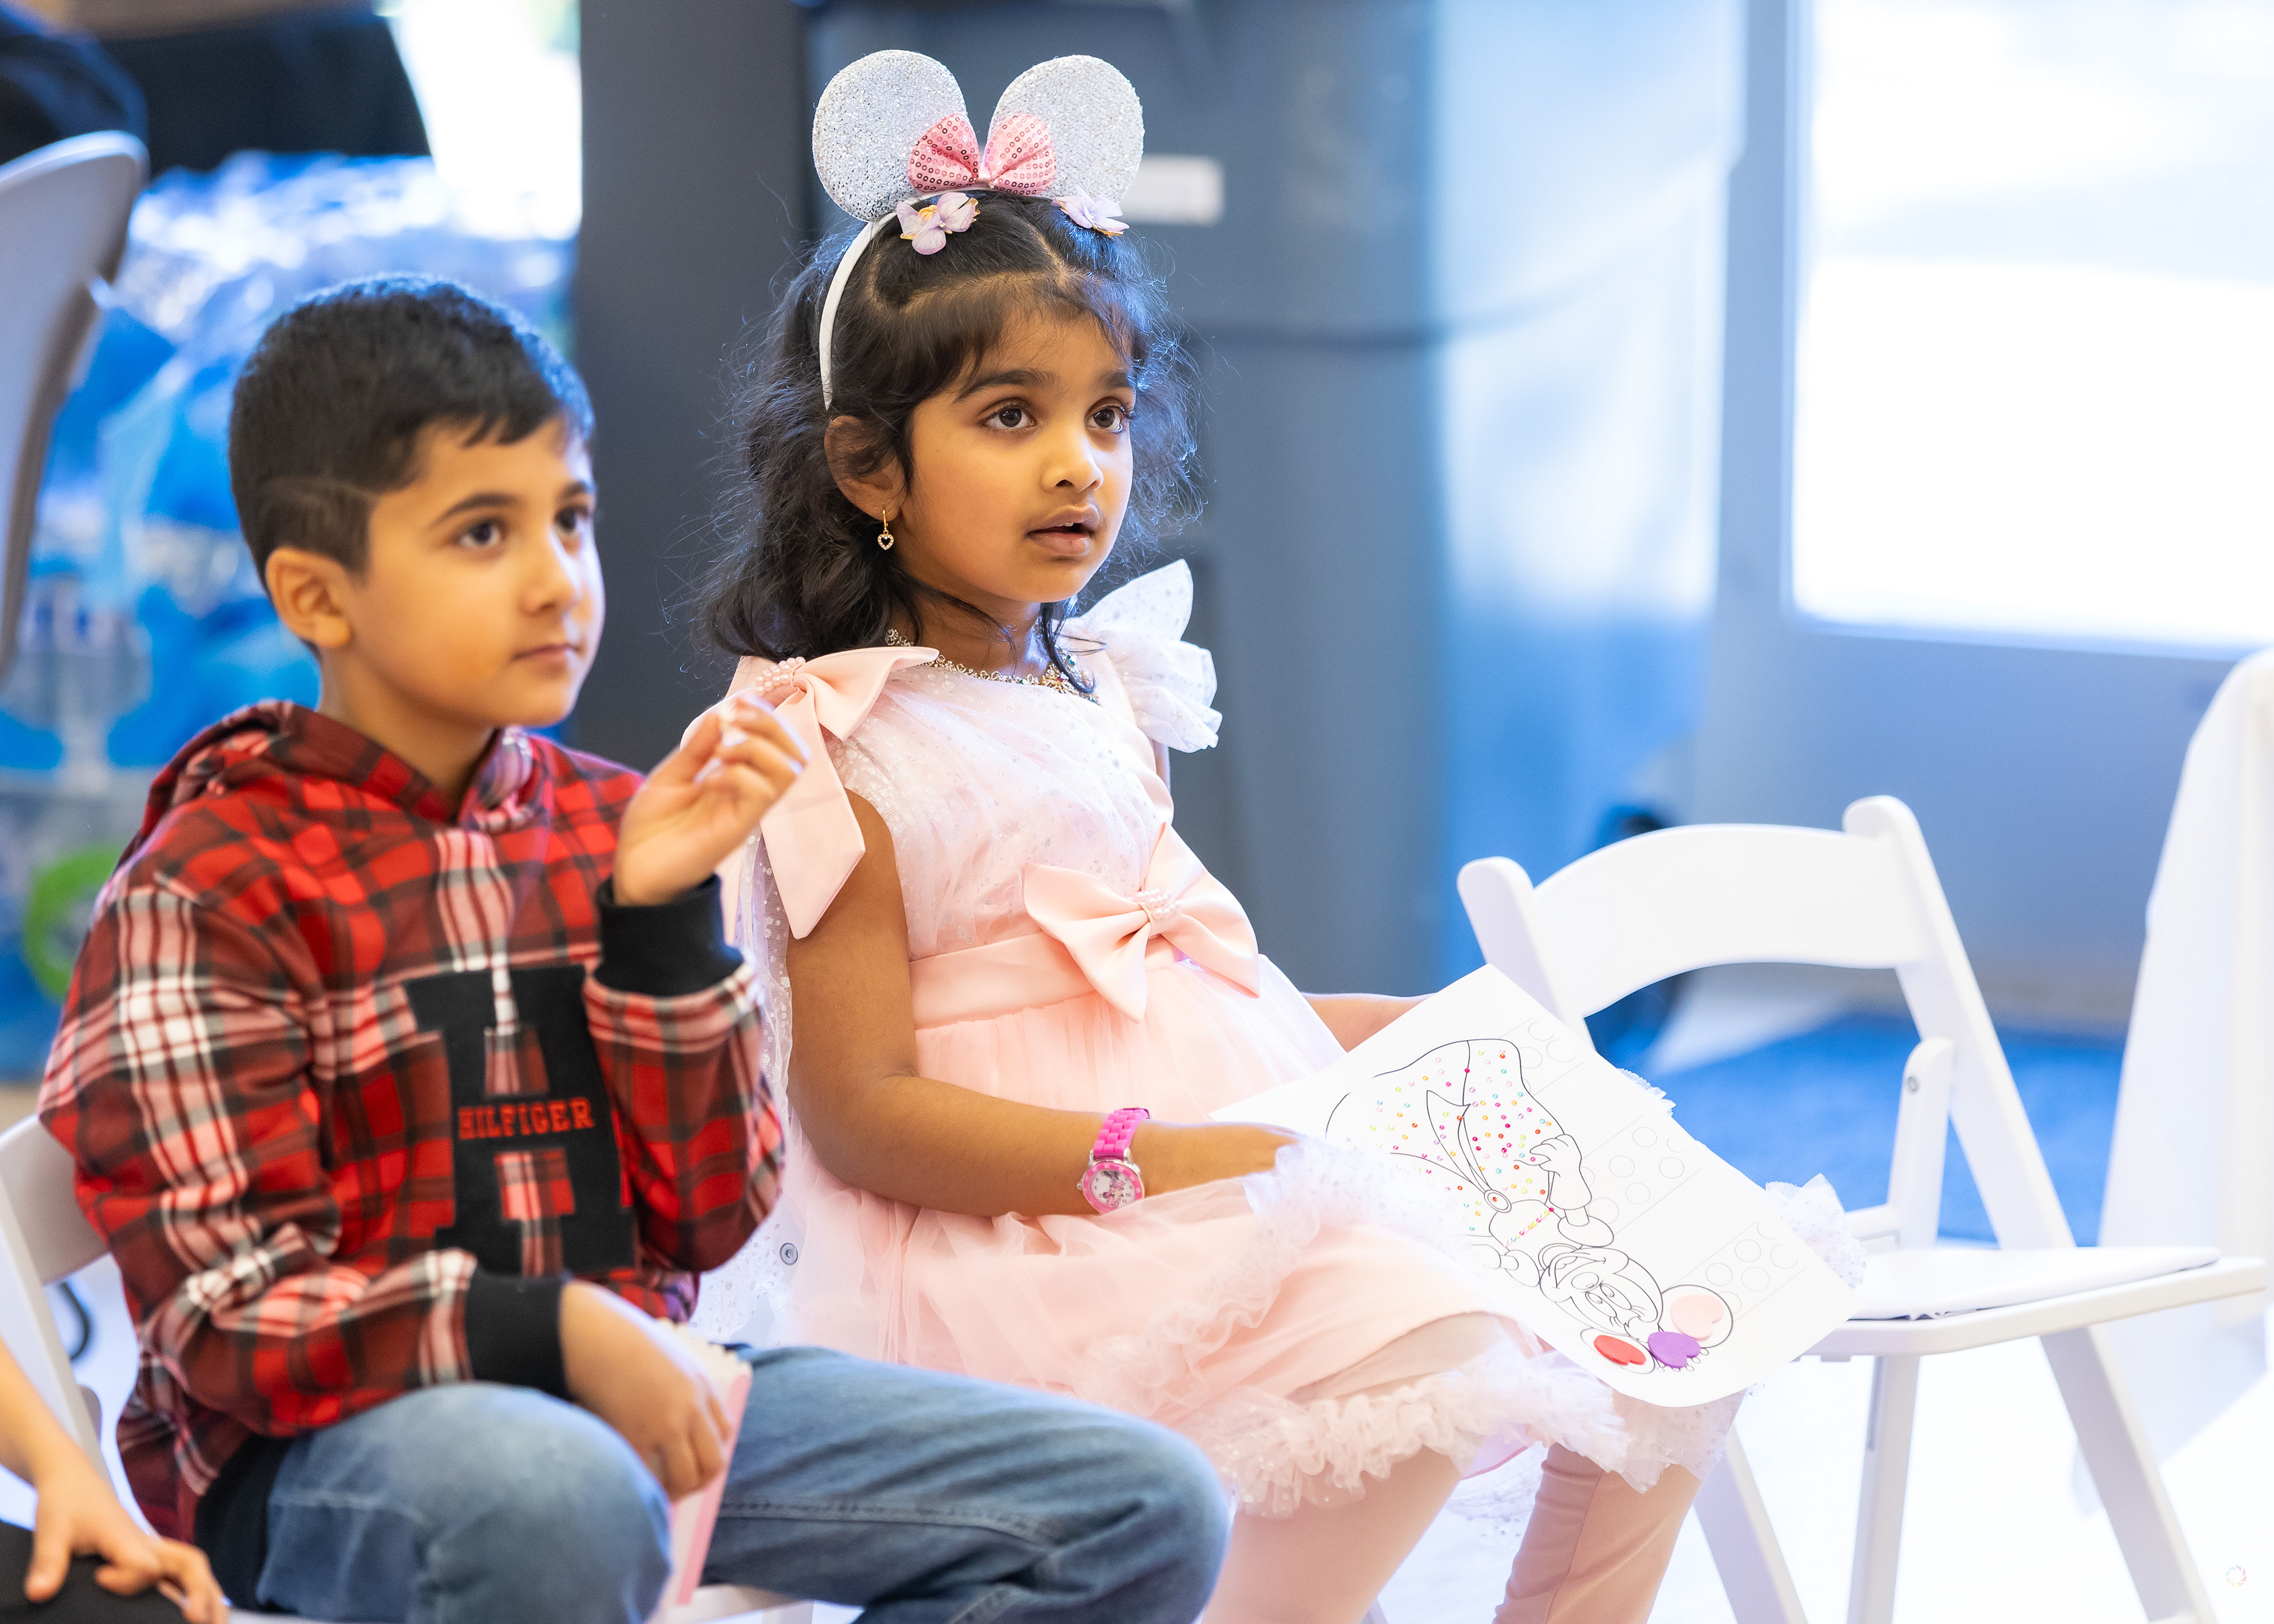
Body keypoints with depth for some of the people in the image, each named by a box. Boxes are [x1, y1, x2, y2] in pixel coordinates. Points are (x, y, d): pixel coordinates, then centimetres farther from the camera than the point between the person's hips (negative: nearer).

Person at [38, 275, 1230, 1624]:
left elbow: (709, 1219, 7)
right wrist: (551, 1331, -26)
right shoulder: (204, 891, -7)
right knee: (559, 1501, -44)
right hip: (332, 1437, -7)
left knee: (1149, 1513, -4)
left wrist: (664, 914, -7)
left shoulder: (602, 828, 12)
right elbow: (225, 1313, -13)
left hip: (625, 1402, 7)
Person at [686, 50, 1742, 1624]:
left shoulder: (1100, 695, 15)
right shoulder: (850, 761, -11)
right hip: (1021, 1240, -9)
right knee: (1430, 1355, -30)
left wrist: (1405, 1028, 16)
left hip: (1222, 1162, 9)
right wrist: (1146, 1161, -23)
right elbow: (859, 1109, -16)